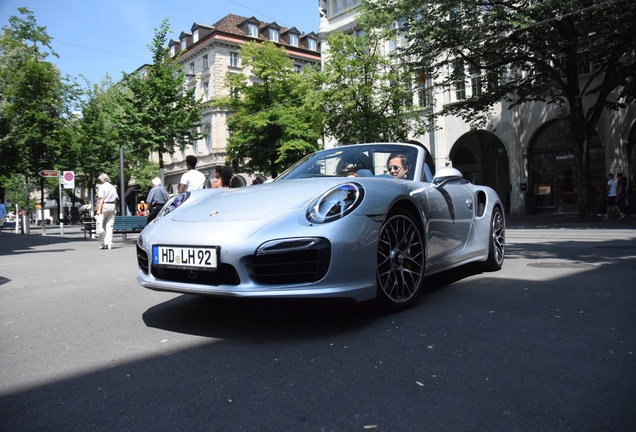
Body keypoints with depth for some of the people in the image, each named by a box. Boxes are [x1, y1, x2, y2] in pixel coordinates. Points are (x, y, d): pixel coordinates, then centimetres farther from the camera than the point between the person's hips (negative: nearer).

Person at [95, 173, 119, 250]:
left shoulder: (102, 187, -4)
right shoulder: (113, 187, 14)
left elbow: (101, 199, -12)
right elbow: (116, 199, 11)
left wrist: (99, 209, -13)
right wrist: (115, 209, 14)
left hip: (104, 206, -6)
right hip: (112, 206, 6)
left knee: (99, 225, -1)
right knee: (109, 226, 7)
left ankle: (105, 243, -9)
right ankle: (109, 244, 5)